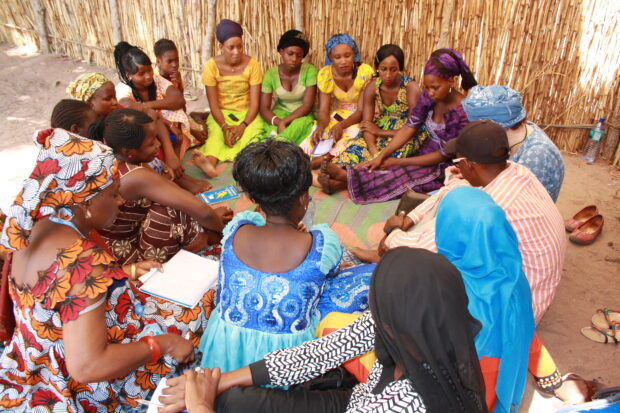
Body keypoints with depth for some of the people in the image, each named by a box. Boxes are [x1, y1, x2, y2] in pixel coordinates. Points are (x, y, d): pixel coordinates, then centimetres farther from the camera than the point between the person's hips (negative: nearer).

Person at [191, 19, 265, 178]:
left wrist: (243, 125, -27)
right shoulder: (211, 66, -9)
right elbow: (213, 104, -9)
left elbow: (255, 103, -10)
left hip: (247, 113, 0)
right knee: (217, 133, -33)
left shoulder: (252, 64, -8)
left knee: (251, 132, -34)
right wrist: (224, 126, -28)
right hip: (221, 113, 0)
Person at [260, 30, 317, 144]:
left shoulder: (310, 70, -13)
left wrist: (284, 122, -30)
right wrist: (278, 122, -34)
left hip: (303, 115, -1)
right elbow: (264, 108, -12)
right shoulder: (271, 74, -8)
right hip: (280, 112, 2)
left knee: (301, 123, -37)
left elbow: (308, 105, -18)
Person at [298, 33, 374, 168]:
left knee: (351, 133, -32)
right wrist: (320, 126, -34)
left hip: (358, 118, -3)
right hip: (335, 115, 3)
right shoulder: (325, 74, -10)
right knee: (316, 135, -25)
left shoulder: (365, 72, -17)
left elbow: (362, 111, -16)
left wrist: (341, 125, -35)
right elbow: (323, 109, -11)